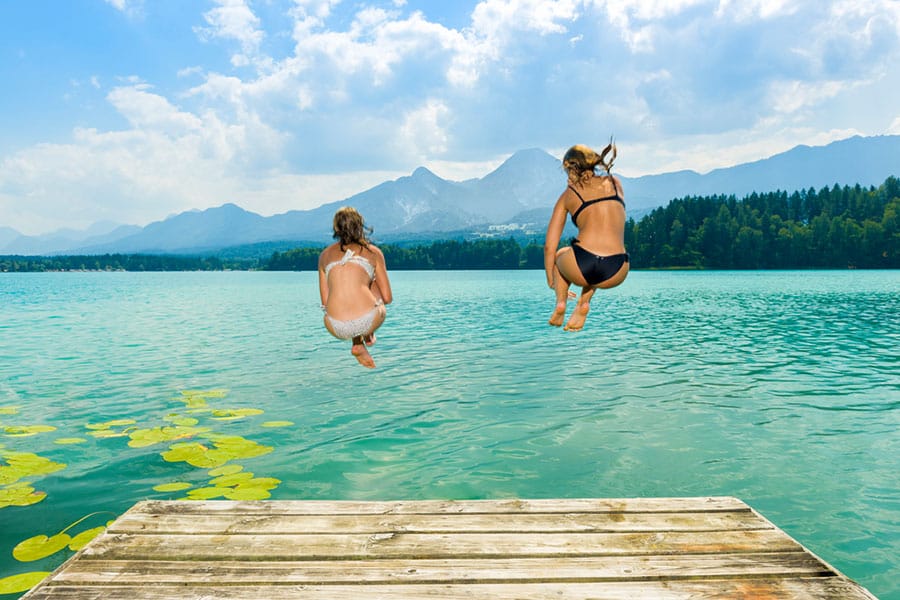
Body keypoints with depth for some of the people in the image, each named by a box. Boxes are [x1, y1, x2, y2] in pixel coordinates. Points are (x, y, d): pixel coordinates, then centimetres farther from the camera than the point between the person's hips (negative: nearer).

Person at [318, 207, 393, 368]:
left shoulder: (325, 255, 16)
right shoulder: (373, 251, 11)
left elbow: (325, 301, 18)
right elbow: (388, 298, 13)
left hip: (337, 328, 2)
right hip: (368, 321, -1)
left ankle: (358, 344, 24)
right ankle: (368, 335, 31)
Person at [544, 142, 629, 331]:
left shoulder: (568, 194, 13)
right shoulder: (614, 182, 18)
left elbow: (549, 246, 11)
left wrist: (551, 280, 25)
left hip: (580, 267, -1)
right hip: (615, 273, 1)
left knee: (558, 255, 36)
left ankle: (560, 303, 14)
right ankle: (584, 303, 17)